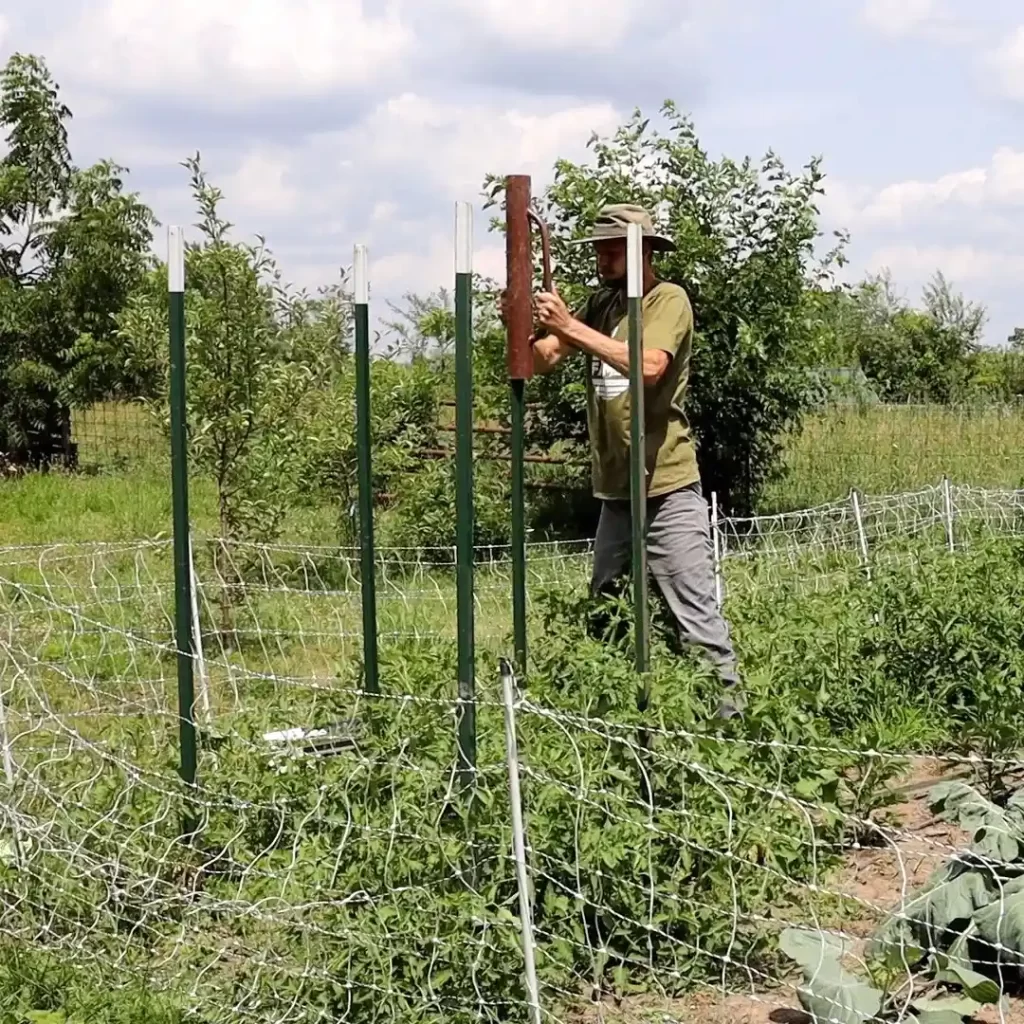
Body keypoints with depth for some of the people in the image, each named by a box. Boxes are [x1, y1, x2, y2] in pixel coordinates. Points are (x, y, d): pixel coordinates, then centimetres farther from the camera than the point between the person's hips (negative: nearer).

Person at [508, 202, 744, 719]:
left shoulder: (668, 300, -8)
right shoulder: (600, 304, 13)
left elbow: (649, 365, -26)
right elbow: (543, 360, 8)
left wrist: (571, 328, -25)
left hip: (667, 488, -8)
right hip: (614, 490, 8)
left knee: (696, 615, -7)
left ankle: (728, 705, 0)